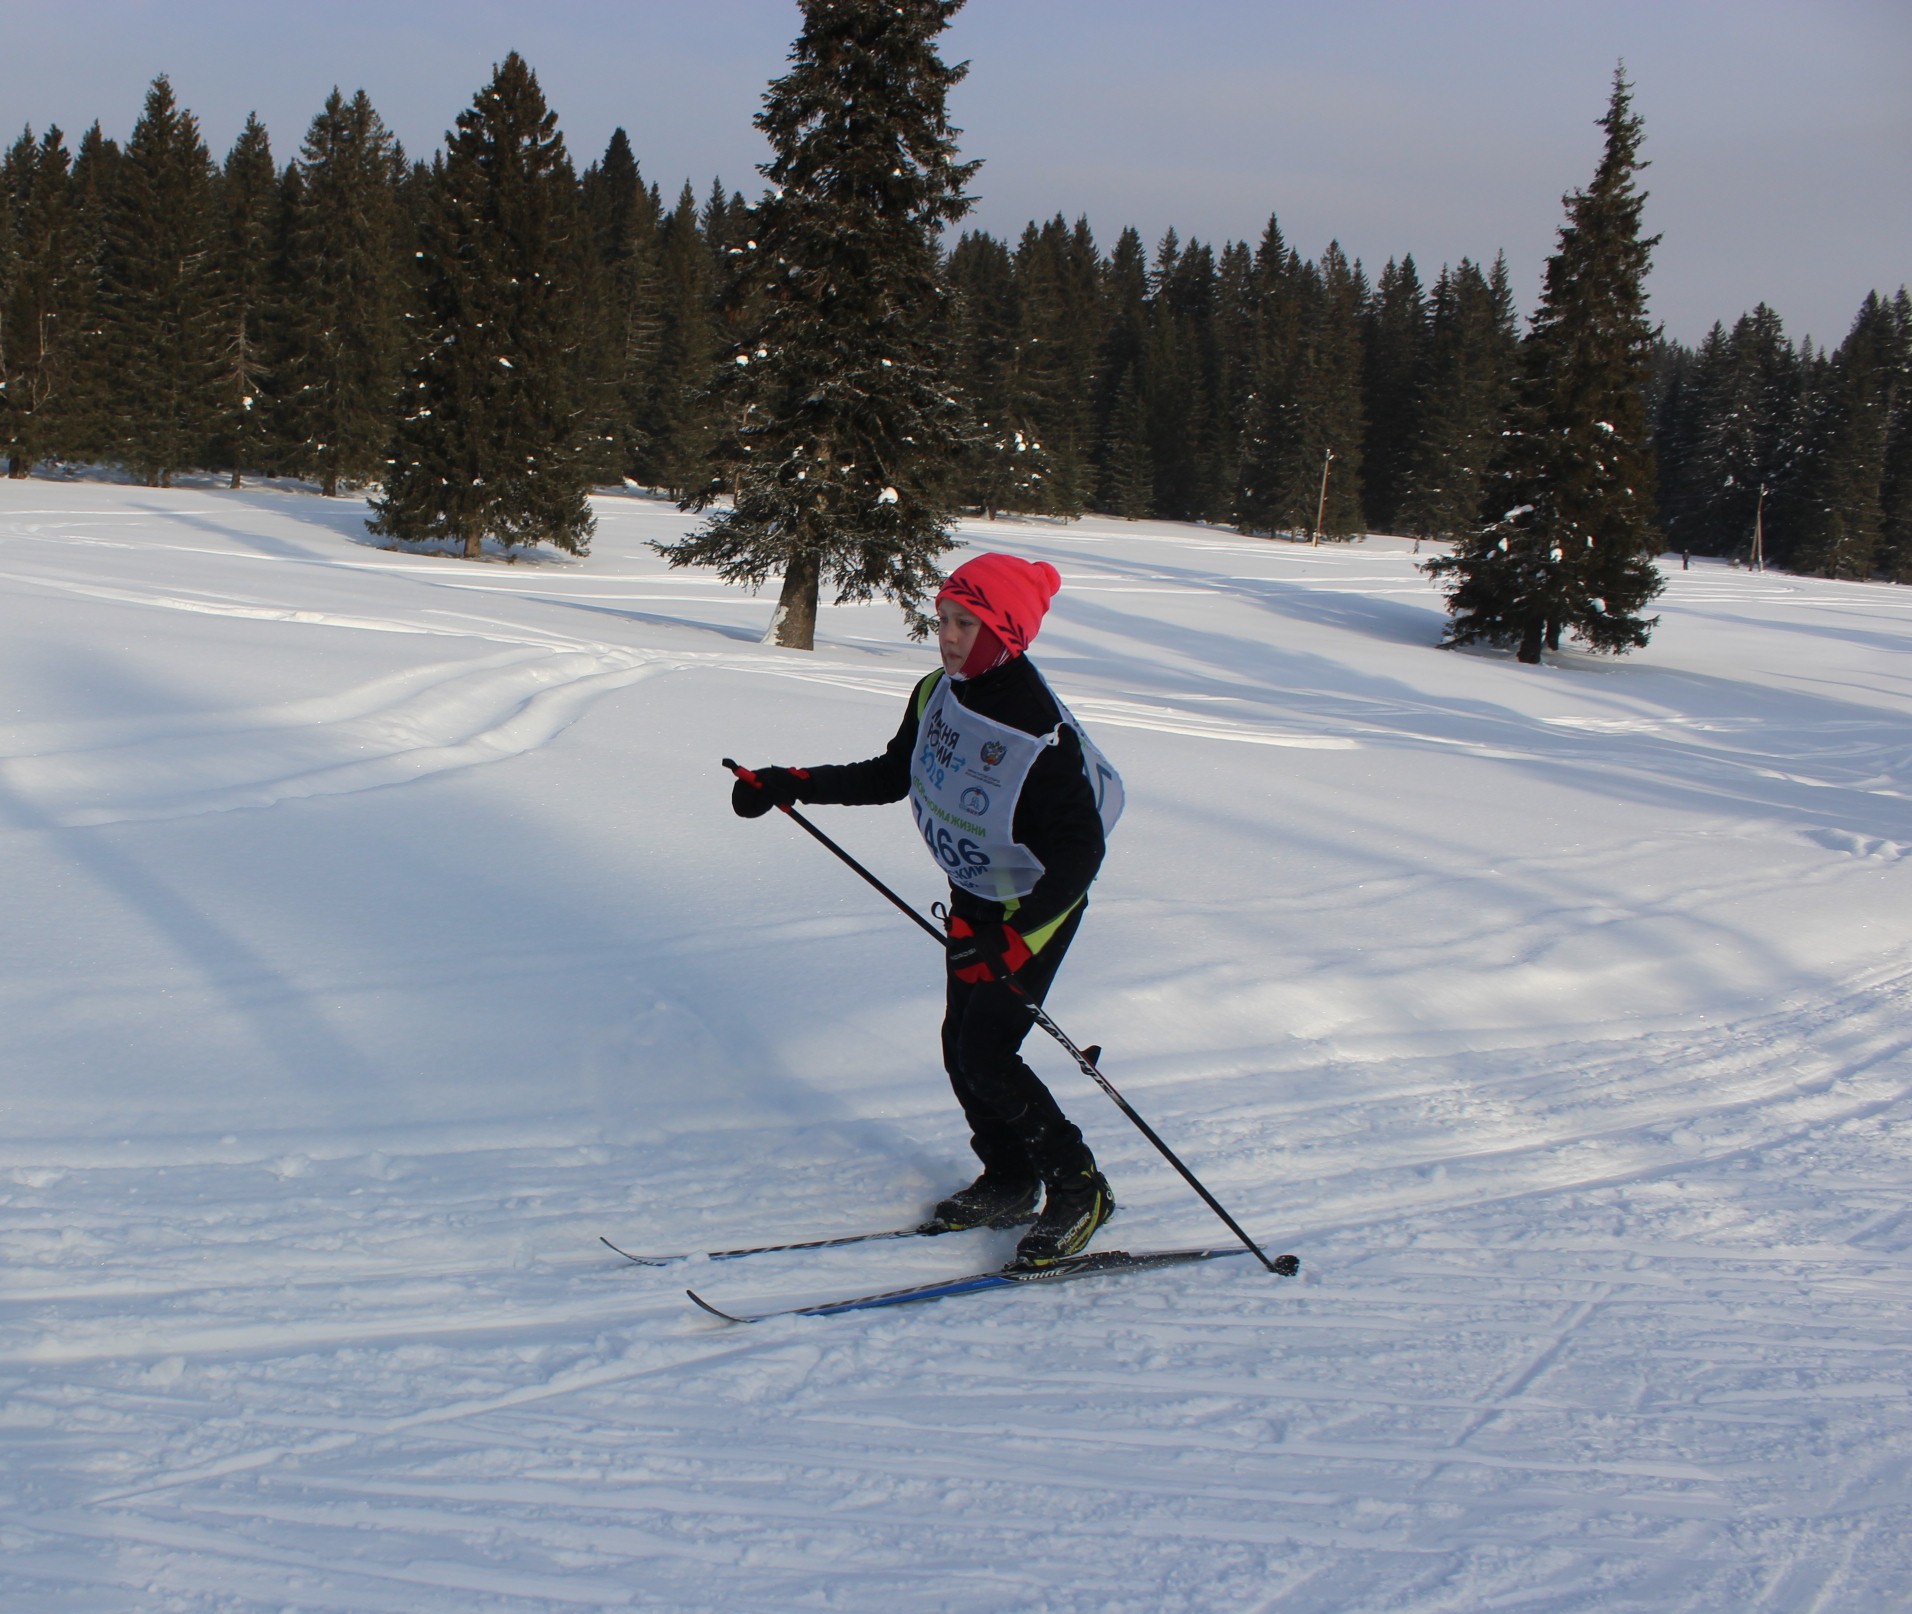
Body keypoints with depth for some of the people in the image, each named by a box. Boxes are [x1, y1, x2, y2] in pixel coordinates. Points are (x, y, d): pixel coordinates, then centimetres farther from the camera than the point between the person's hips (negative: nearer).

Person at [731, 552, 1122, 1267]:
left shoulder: (1043, 735, -29)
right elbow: (890, 777, 10)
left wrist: (1016, 941, -38)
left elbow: (1080, 853, -28)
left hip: (1036, 908, -8)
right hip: (973, 900, 8)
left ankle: (1079, 1190, 7)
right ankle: (1008, 1184, 27)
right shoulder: (936, 697, -5)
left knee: (986, 1056, -10)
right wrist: (789, 785, 2)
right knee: (960, 1047, 9)